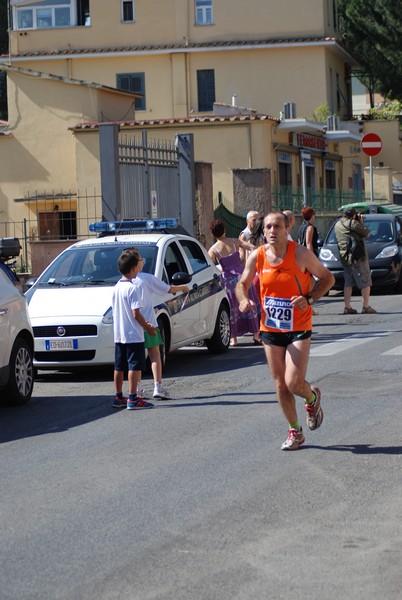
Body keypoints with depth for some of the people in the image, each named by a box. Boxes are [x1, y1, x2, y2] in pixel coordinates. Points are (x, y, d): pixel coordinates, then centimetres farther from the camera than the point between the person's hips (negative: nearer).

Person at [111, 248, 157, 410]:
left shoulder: (116, 287, 9)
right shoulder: (131, 288, -16)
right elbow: (136, 313, -20)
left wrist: (143, 323, 17)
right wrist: (148, 327, -7)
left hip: (119, 335, 8)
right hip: (133, 336, -8)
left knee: (119, 366, 13)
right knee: (134, 366, -5)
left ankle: (118, 397, 20)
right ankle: (132, 399, -7)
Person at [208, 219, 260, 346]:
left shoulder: (213, 250, -5)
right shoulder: (234, 242, 0)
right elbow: (253, 247, -4)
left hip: (228, 279, -1)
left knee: (232, 308, 8)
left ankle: (233, 338, 9)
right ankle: (256, 334, 14)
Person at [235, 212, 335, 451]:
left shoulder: (301, 254, -10)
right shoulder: (257, 257, -1)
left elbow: (328, 278, -1)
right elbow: (242, 283, 12)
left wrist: (309, 299, -16)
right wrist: (243, 299, -11)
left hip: (298, 329, -4)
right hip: (270, 330, 4)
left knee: (294, 383, -13)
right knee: (281, 385, 7)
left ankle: (313, 398, 23)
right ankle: (295, 431, 24)